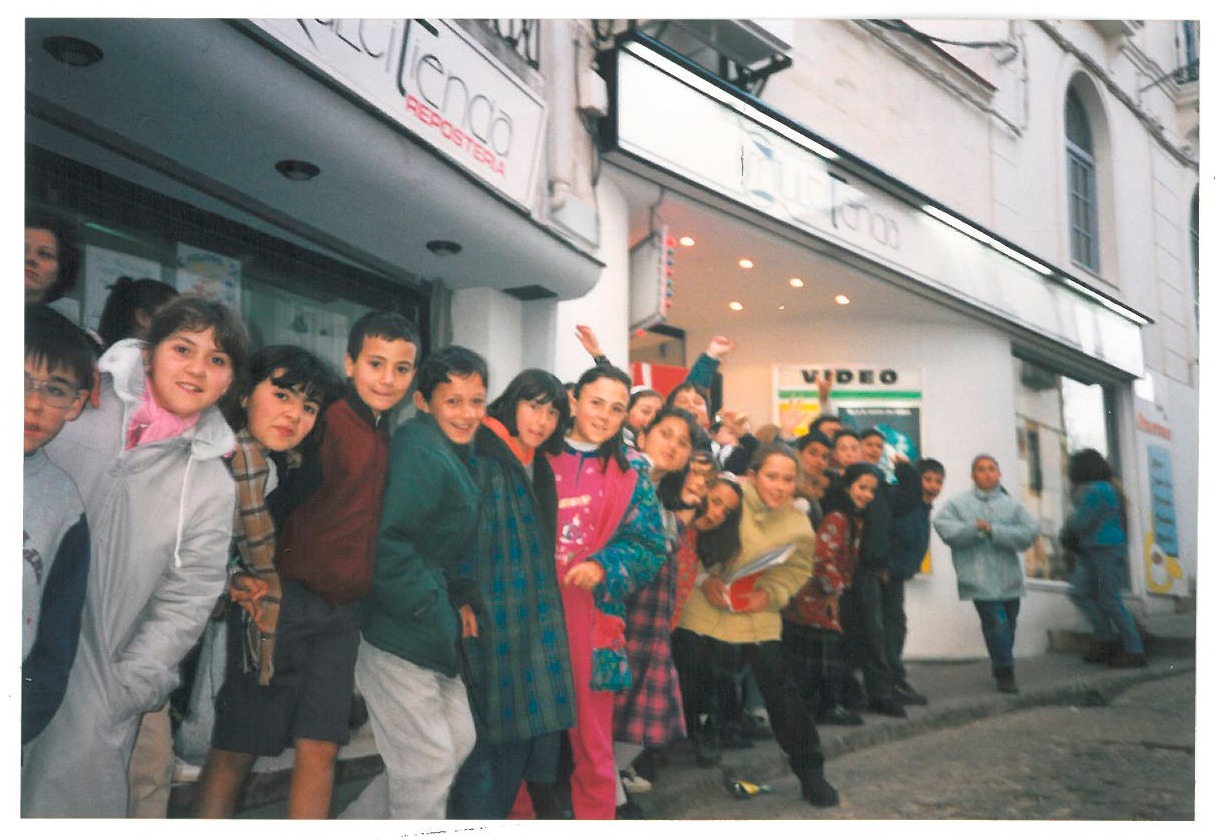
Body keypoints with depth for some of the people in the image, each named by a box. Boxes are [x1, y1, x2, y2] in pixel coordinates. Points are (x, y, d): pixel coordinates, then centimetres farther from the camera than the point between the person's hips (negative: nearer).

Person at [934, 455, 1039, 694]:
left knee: (1008, 625, 12)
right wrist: (975, 529, -17)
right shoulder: (958, 504, 4)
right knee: (996, 623, -12)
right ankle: (1005, 672, 4)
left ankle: (1002, 667, 34)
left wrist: (993, 530, -13)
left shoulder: (1012, 505, 8)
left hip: (1008, 578, 3)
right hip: (980, 579, -3)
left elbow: (1029, 532, -6)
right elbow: (945, 528, -9)